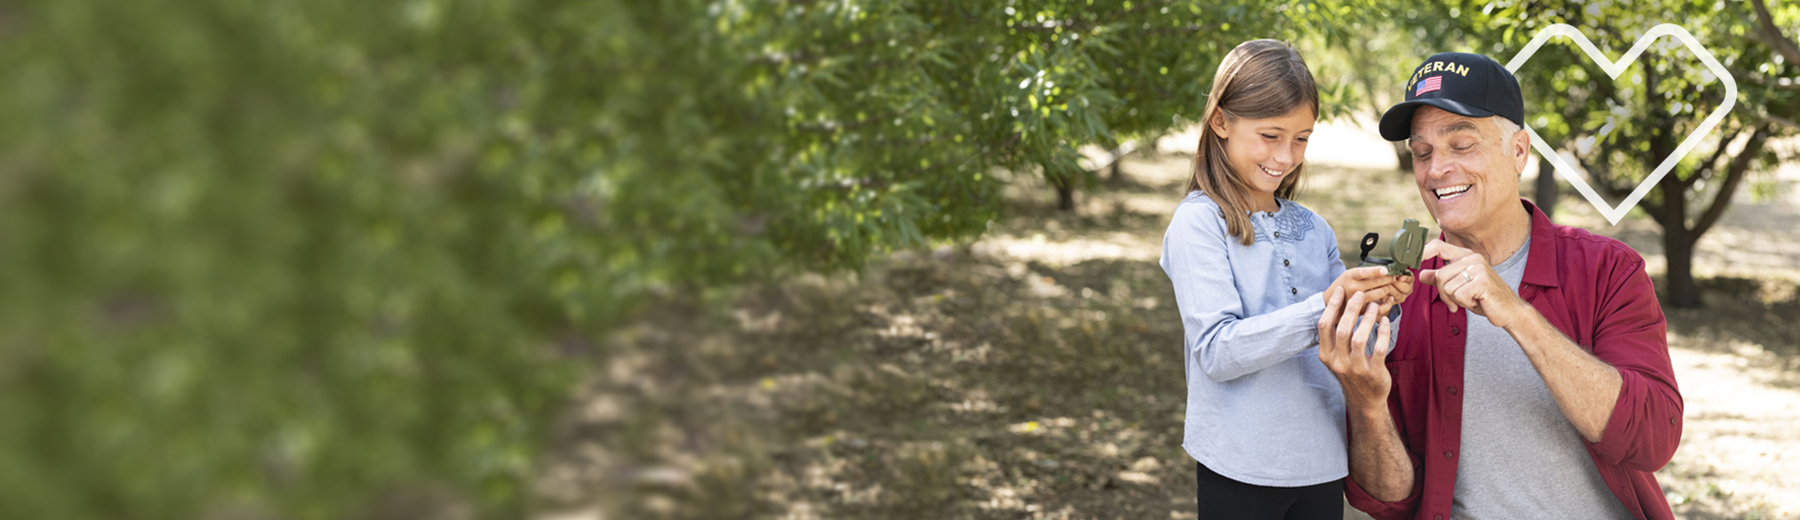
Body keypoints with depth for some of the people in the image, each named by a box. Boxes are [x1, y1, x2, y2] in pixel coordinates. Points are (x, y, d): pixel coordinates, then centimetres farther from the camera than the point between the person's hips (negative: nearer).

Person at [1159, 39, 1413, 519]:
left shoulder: (1313, 229, 9)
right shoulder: (1198, 223, -7)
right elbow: (1217, 352, -18)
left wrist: (1382, 305, -10)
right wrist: (1323, 309, -27)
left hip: (1323, 463, 5)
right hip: (1241, 471, -5)